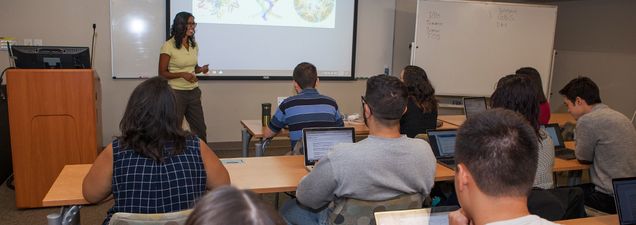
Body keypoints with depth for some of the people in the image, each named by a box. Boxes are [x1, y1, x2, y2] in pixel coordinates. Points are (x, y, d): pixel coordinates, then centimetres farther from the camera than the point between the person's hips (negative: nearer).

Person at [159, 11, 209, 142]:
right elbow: (162, 73, -10)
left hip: (194, 92, 6)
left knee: (200, 129, 11)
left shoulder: (194, 45, 7)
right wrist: (182, 74, -22)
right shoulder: (168, 46, -12)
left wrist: (201, 69, -3)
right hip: (176, 93, -6)